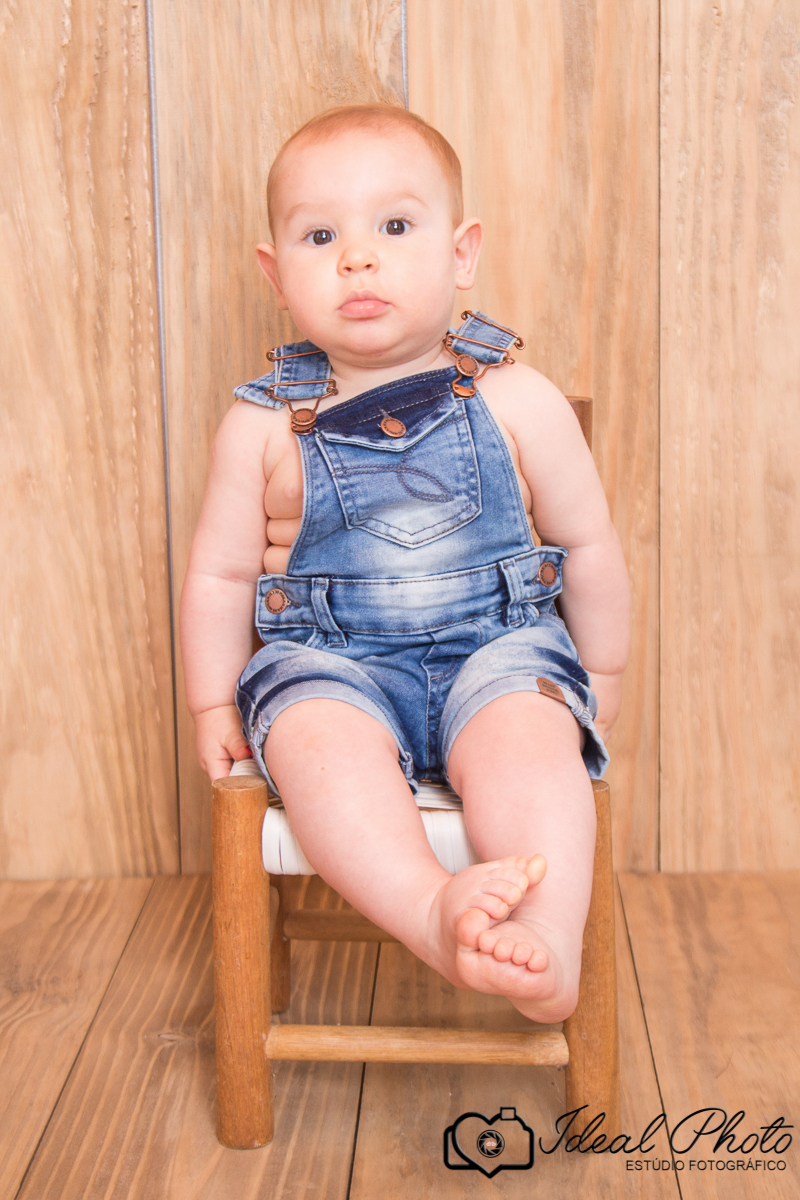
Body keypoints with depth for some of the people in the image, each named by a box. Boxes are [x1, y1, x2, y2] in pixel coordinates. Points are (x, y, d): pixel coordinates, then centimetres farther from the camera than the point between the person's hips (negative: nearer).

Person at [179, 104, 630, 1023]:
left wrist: (602, 674, 16)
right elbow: (220, 573, 9)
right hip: (330, 663, 0)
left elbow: (588, 544, 10)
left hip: (497, 646, 0)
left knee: (525, 729, -32)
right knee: (316, 734, -33)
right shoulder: (264, 426, -1)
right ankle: (431, 907, -46)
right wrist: (213, 705, 11)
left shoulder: (518, 403, -2)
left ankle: (548, 933, -40)